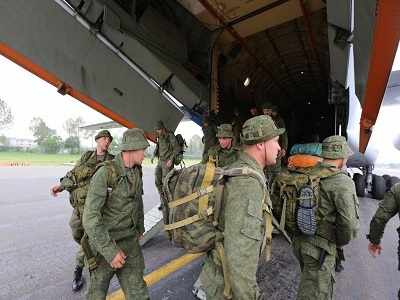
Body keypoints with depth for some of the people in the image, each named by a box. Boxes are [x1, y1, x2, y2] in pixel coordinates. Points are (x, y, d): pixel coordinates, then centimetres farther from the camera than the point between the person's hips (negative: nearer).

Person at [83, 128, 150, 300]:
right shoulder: (105, 173, -21)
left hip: (130, 241, 5)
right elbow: (90, 217, -23)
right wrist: (109, 250, -24)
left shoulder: (137, 172, 1)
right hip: (104, 242, -5)